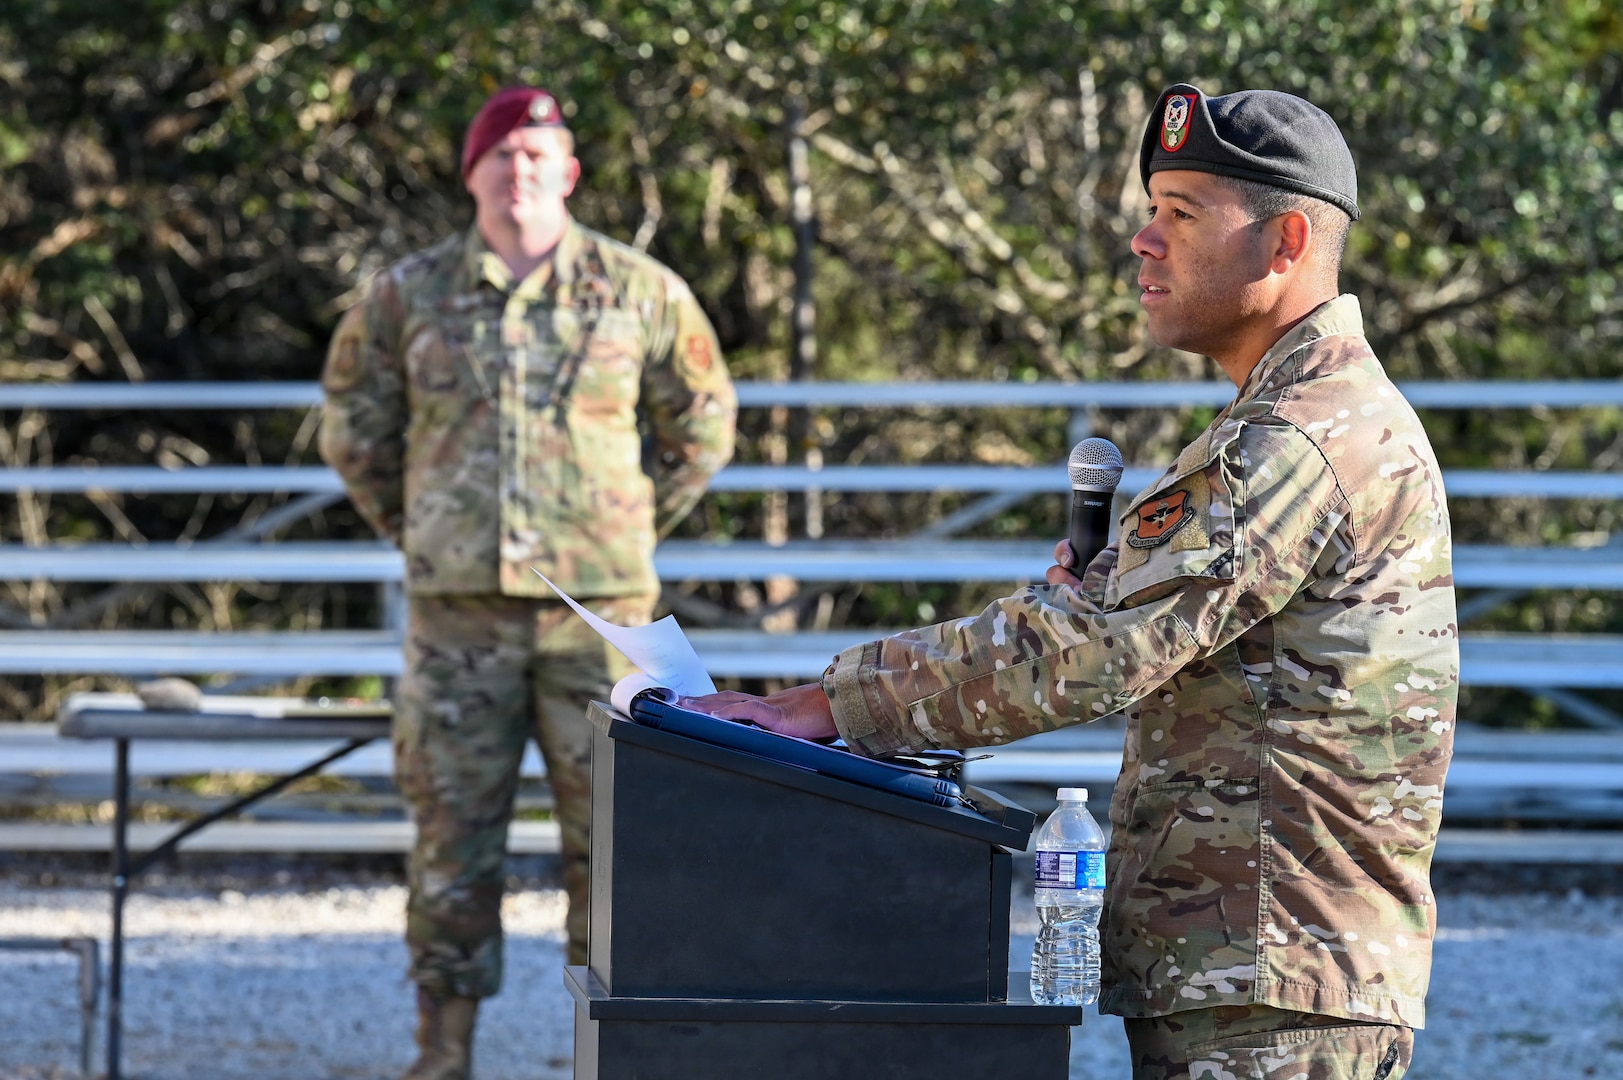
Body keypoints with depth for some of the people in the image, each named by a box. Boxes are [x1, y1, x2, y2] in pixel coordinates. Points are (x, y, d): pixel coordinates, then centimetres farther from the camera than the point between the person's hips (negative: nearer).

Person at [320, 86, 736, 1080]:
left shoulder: (641, 292, 3)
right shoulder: (410, 297, 4)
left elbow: (702, 425, 14)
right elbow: (356, 428, 17)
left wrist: (630, 531, 9)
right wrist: (415, 531, 12)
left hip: (597, 607, 0)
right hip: (459, 612, 1)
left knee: (611, 829, 0)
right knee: (454, 832, 3)